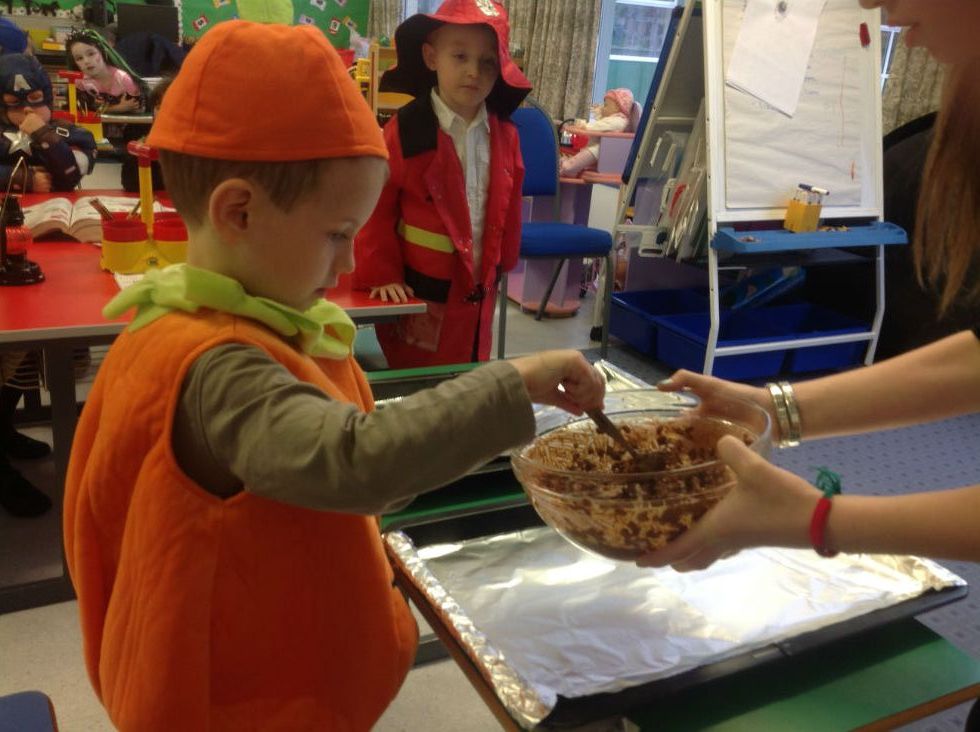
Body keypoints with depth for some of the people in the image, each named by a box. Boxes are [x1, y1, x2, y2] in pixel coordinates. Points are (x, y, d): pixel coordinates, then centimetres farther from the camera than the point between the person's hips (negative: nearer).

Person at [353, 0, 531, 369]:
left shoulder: (504, 135, 3)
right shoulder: (405, 130, -13)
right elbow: (376, 208, -9)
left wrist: (501, 267, 14)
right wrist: (382, 275, -11)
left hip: (478, 292, 5)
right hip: (418, 291, -5)